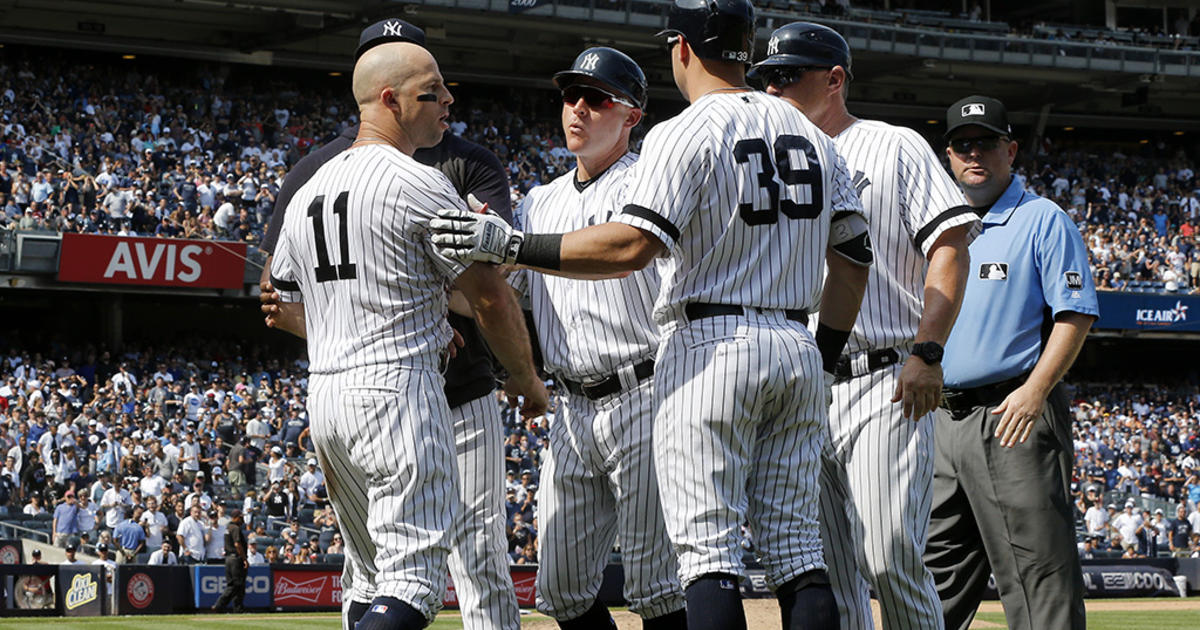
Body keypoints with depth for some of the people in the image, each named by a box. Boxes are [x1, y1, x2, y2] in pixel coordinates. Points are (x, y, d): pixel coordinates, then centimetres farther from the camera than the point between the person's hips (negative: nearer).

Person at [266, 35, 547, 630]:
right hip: (398, 387, -8)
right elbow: (489, 297, -8)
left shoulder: (306, 194, 14)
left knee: (372, 578, 17)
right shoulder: (417, 185, -9)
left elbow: (280, 304, 21)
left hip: (323, 394, 8)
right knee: (411, 579, -10)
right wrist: (526, 380, 9)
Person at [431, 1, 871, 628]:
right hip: (797, 346, 6)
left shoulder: (685, 135, -9)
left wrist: (510, 245, -17)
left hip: (712, 344, -6)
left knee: (708, 547, -6)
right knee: (795, 544, 8)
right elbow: (853, 257, 15)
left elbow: (630, 245, -20)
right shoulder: (812, 136, 14)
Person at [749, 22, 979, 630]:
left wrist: (927, 352, -17)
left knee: (890, 557, -16)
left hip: (886, 381, -6)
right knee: (828, 574, 3)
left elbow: (950, 246, -5)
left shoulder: (895, 148, 5)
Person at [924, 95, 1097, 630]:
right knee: (936, 569, 9)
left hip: (1016, 415, -7)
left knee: (1036, 570, -10)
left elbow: (1075, 314, -8)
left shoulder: (1043, 220, 0)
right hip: (943, 420, 7)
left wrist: (1035, 390, -19)